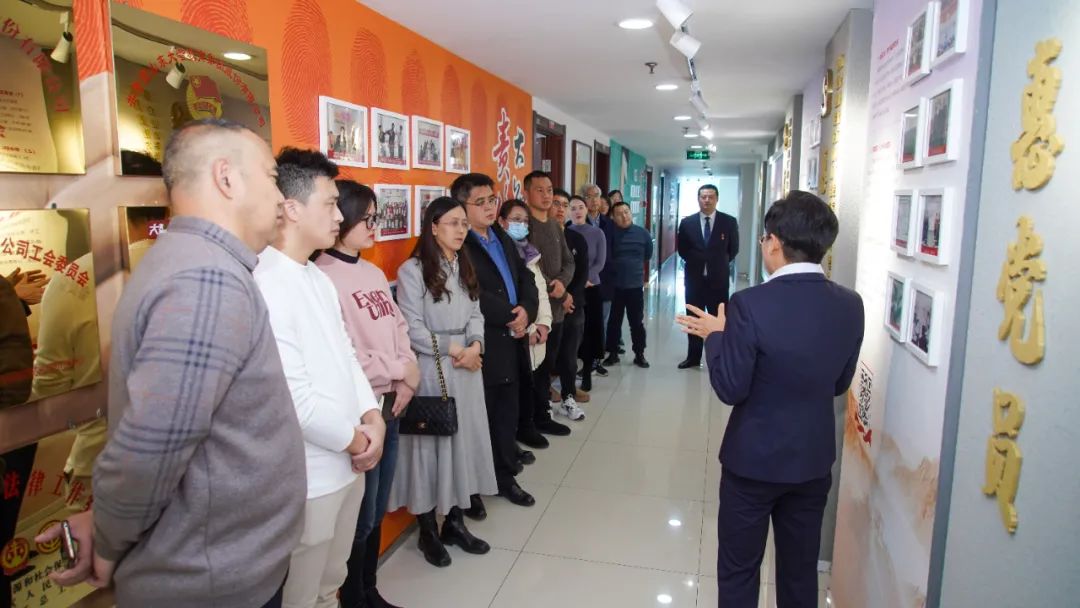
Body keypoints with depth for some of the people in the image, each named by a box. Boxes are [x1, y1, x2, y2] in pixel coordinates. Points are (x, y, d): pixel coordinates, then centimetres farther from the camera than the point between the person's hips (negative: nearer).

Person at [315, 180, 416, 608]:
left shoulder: (374, 274, 11)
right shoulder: (322, 278, -15)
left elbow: (399, 329, 11)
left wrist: (408, 381, -4)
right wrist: (400, 369, -11)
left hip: (390, 405, 8)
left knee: (378, 511, 19)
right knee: (360, 516, 7)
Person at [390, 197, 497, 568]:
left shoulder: (465, 267, 11)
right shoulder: (412, 270, -10)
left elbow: (476, 315, 6)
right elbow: (413, 330, -14)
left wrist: (474, 347, -12)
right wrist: (451, 349, -15)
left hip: (467, 368, 6)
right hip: (431, 370, -6)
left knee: (465, 441, 12)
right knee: (430, 444, 4)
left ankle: (455, 522, 28)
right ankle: (428, 531, 20)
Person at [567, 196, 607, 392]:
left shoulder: (597, 233, 3)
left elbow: (600, 262, -3)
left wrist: (585, 279, -16)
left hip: (591, 287, 1)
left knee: (590, 329, 1)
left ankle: (587, 373, 10)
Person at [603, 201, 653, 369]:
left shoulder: (642, 233, -3)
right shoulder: (609, 232, -7)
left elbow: (648, 254, 11)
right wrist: (617, 266, 4)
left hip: (635, 285, 1)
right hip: (614, 285, 0)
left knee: (637, 322, 8)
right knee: (614, 322, 9)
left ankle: (639, 355, 19)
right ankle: (613, 353, 21)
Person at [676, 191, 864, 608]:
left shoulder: (751, 304, -23)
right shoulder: (850, 305, -5)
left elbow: (730, 389, -19)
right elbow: (839, 383, 6)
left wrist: (717, 335, -4)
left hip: (754, 459, -5)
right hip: (814, 459, 5)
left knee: (738, 570, 14)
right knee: (801, 569, 22)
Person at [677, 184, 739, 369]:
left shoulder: (729, 222, -3)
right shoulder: (687, 222, 0)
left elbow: (733, 249, 5)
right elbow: (682, 250, 8)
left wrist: (720, 264, 4)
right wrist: (696, 262, 4)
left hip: (719, 279, -1)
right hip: (694, 278, 2)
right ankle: (693, 357, 23)